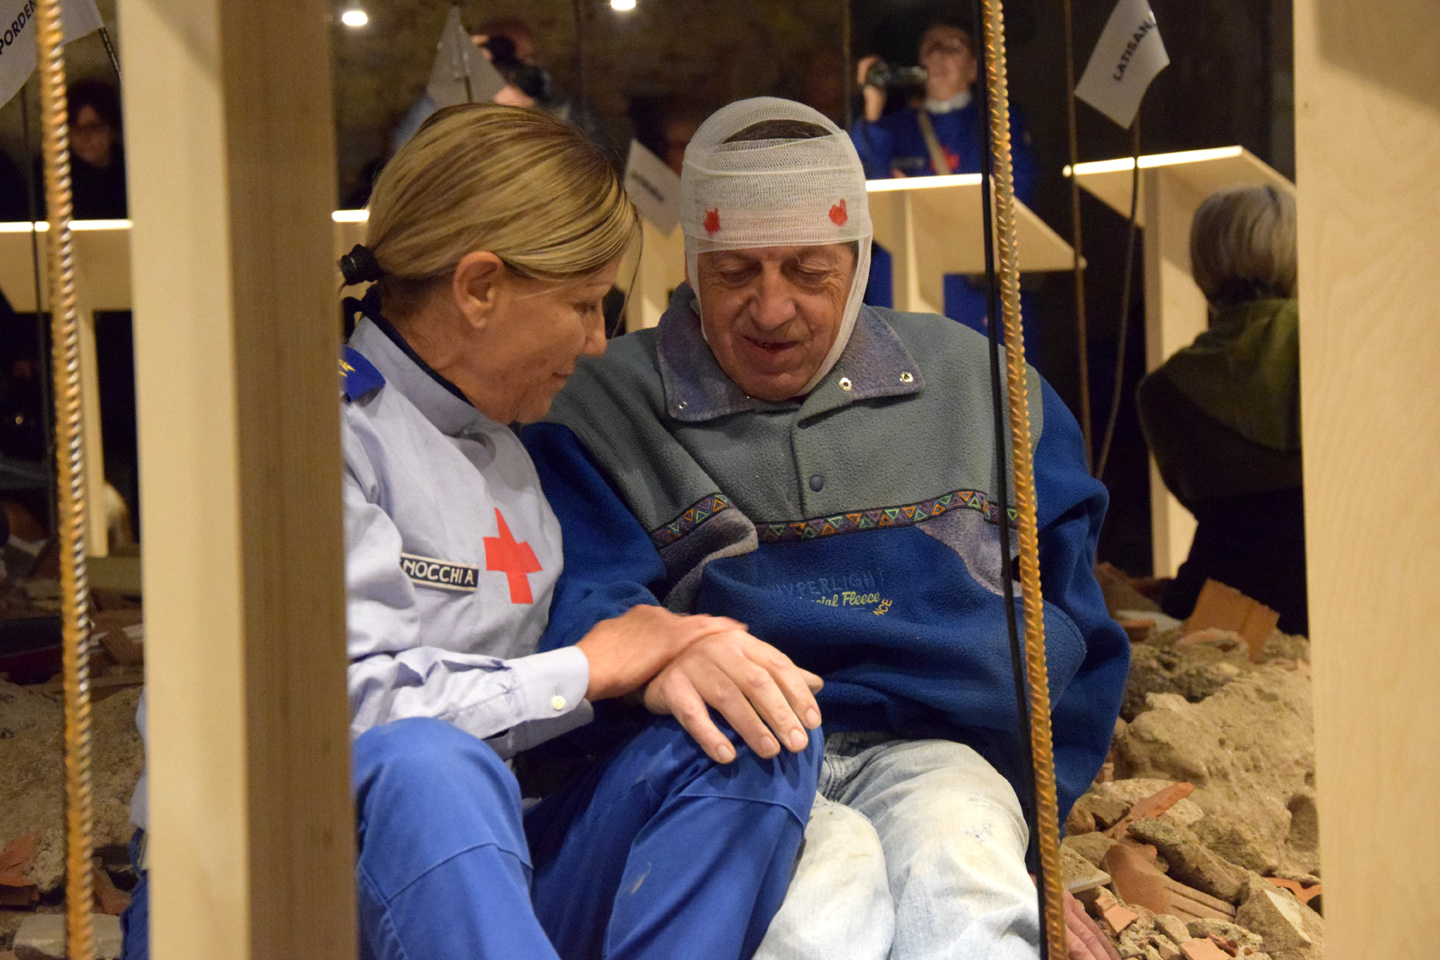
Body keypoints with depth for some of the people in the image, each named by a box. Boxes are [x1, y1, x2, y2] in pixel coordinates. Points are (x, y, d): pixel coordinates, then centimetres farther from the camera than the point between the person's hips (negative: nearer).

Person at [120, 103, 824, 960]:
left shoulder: (508, 447, 20)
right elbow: (334, 706, -19)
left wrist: (674, 662, -2)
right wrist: (588, 669, -8)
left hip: (477, 872, 8)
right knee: (424, 763, -39)